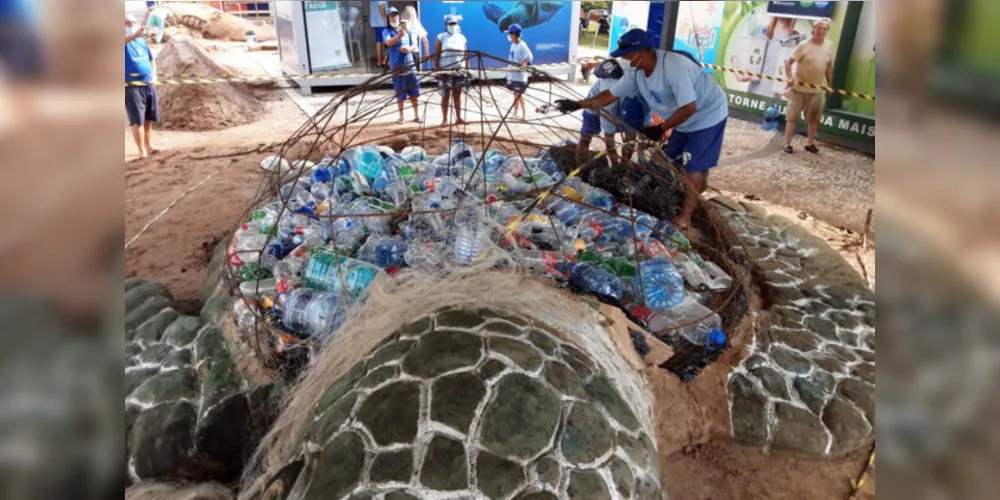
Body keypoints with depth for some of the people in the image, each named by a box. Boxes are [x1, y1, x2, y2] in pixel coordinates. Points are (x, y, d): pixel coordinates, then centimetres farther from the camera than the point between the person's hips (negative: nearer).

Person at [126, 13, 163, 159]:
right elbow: (125, 40, -31)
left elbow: (151, 58, 27)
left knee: (148, 118, 13)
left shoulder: (142, 40, 15)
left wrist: (154, 73, 13)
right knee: (137, 120, -6)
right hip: (132, 86, -6)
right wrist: (134, 35, -49)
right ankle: (142, 151, -3)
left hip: (148, 84, 6)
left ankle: (149, 146, 24)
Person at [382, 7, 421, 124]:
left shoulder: (407, 30, 10)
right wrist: (399, 36, -40)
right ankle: (401, 117, 12)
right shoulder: (387, 31, -1)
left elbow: (414, 45, 8)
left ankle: (416, 116, 13)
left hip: (410, 65, 3)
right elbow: (389, 43, -21)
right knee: (400, 94, 2)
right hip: (397, 66, -3)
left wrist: (409, 49, -16)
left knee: (414, 93, 3)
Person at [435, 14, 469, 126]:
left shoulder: (462, 38, 10)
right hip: (445, 70, -3)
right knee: (446, 95, 1)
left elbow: (465, 55, 11)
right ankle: (444, 119, 5)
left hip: (459, 70, 3)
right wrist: (436, 69, -9)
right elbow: (436, 55, -2)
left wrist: (467, 69, 6)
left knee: (457, 95, 5)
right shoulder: (441, 37, 1)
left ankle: (458, 118, 9)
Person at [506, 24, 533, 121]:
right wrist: (509, 70, 14)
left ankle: (524, 113, 5)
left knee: (519, 94, -5)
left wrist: (520, 64, -31)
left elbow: (529, 57, -26)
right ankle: (515, 113, 18)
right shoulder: (513, 45, 10)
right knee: (515, 94, 12)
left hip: (520, 74, -8)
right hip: (512, 73, 8)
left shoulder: (522, 45, -15)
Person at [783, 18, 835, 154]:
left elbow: (829, 67, 10)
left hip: (816, 89, 4)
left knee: (815, 118, 10)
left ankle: (810, 143, 24)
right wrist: (789, 78, -28)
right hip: (799, 88, -4)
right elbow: (789, 62, -13)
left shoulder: (829, 46, 1)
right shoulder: (804, 45, -12)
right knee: (792, 116, 0)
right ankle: (787, 144, 8)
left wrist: (830, 86, 11)